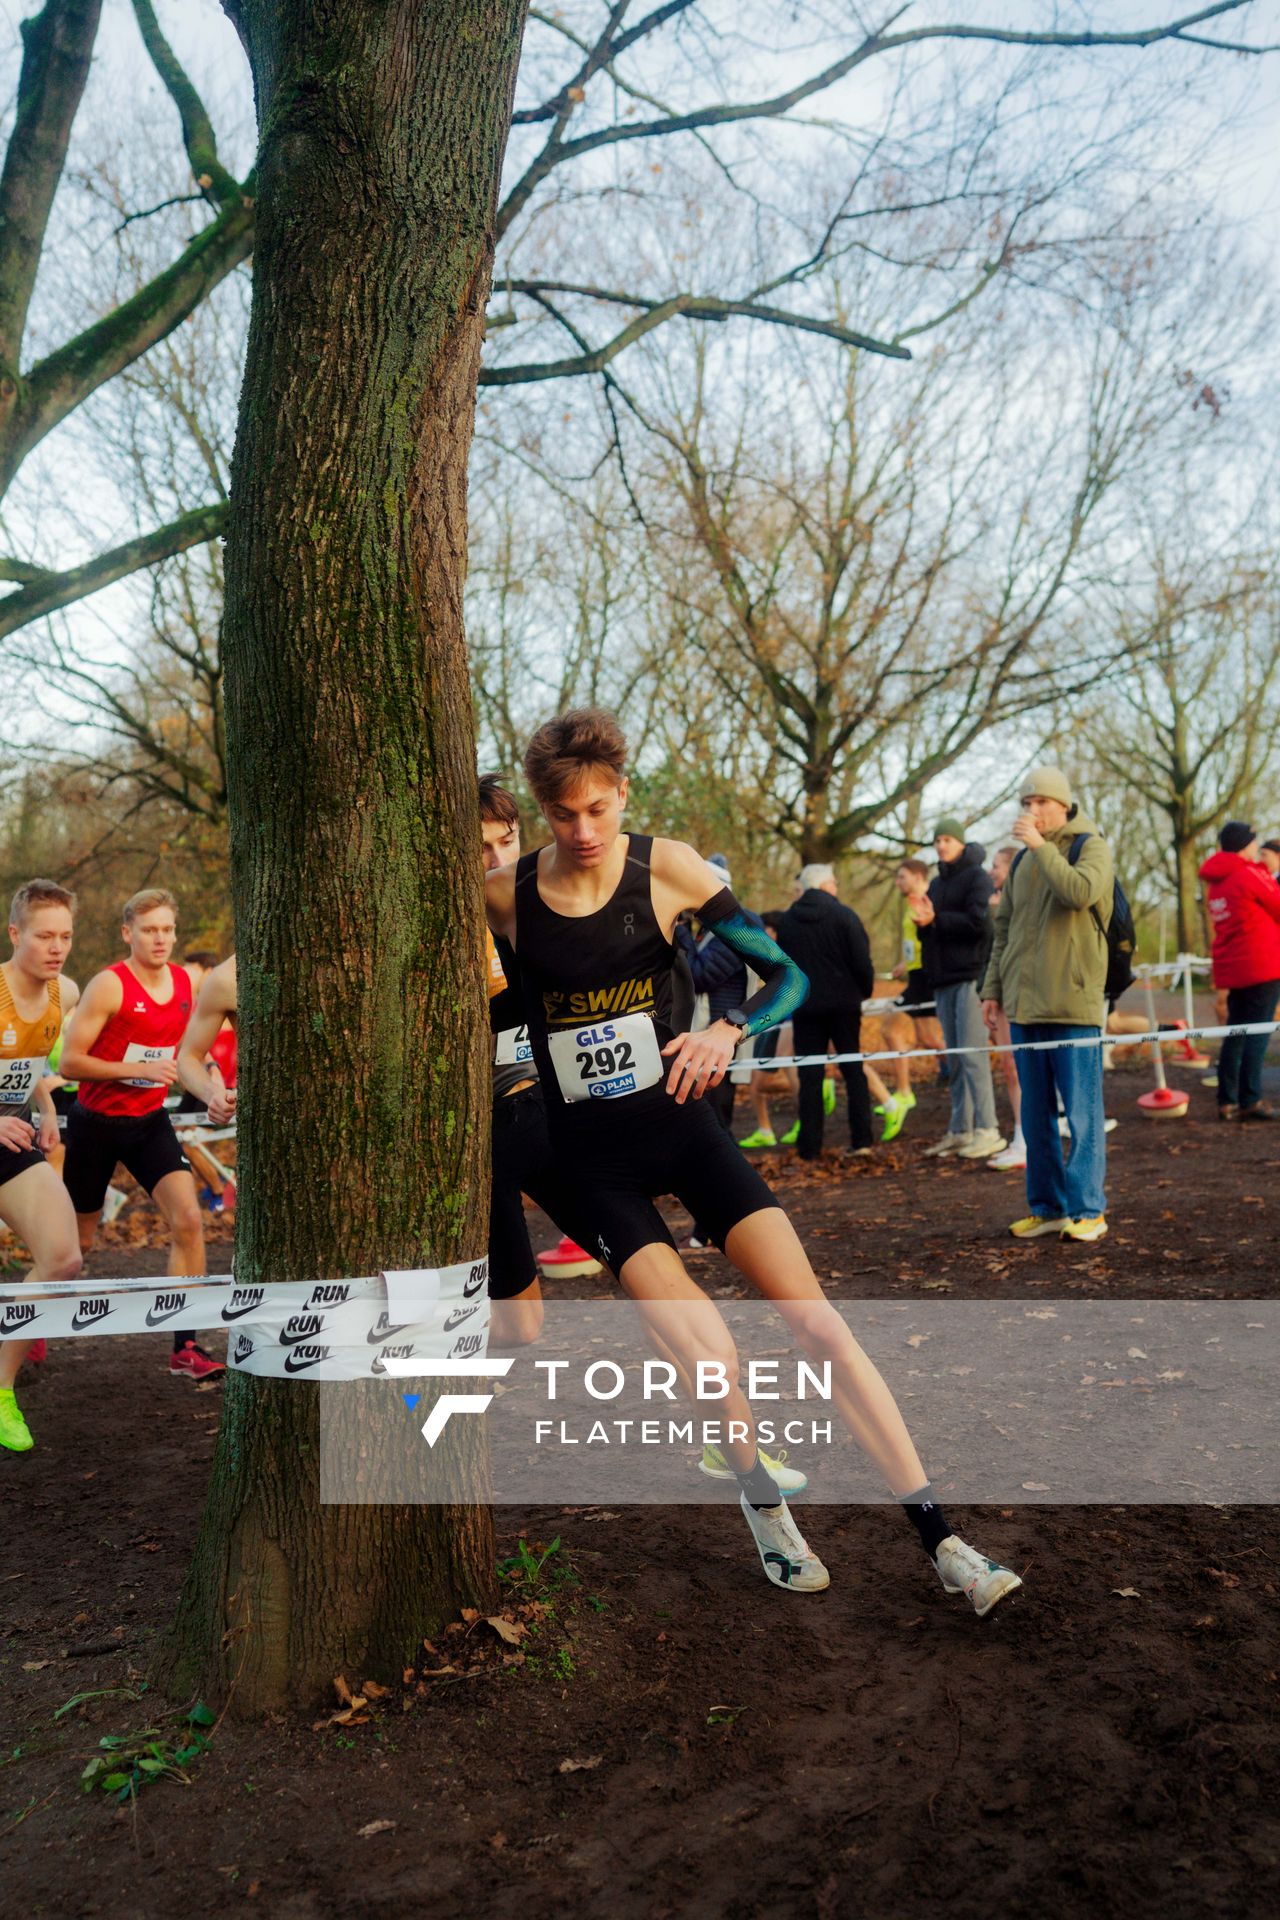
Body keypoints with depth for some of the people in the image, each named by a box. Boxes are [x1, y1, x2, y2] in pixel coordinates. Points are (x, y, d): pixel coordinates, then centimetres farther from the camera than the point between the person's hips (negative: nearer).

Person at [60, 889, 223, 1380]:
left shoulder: (185, 982, 1)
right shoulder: (109, 985, -17)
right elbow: (70, 1062, -20)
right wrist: (141, 1069, -25)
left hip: (149, 1122, 4)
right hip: (95, 1123, -4)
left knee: (187, 1219, -14)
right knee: (77, 1239, 11)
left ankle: (184, 1348, -6)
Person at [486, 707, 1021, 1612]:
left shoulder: (666, 868, -7)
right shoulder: (503, 895, -5)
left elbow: (790, 975, -2)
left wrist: (727, 1031, -19)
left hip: (681, 1126, 0)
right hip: (591, 1158, 0)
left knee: (816, 1321, -9)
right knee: (711, 1352, -14)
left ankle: (943, 1543, 1)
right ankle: (767, 1512, 17)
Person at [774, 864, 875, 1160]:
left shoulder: (787, 920, 4)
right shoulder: (843, 915, -6)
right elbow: (862, 961, -9)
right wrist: (865, 990, 7)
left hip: (804, 1006, 2)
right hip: (843, 1003, -2)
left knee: (810, 1075, 4)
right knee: (854, 1071, 8)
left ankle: (810, 1146, 3)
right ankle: (861, 1139, 5)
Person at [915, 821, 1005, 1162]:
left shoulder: (977, 877, -3)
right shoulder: (937, 883, 20)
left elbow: (978, 921, -16)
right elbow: (930, 929, 19)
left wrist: (934, 919, -12)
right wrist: (922, 920, -4)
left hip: (969, 975, -8)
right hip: (943, 979, 8)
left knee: (972, 1053, -12)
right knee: (954, 1057, 9)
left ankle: (987, 1130, -9)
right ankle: (960, 1130, 13)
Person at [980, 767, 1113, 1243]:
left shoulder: (1091, 846, -2)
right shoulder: (1022, 859, 16)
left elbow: (1081, 892, -23)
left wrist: (1041, 846, -19)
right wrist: (993, 988, 14)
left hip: (1073, 1002, -6)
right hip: (1024, 1003, 6)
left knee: (1082, 1110, -3)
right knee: (1035, 1112, 10)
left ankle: (1088, 1208, 4)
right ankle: (1046, 1206, 18)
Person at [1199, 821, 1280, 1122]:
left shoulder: (1215, 882, 13)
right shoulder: (1250, 875, -9)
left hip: (1231, 969, 7)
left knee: (1236, 1033, 10)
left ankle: (1227, 1101, 8)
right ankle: (1250, 1100, -8)